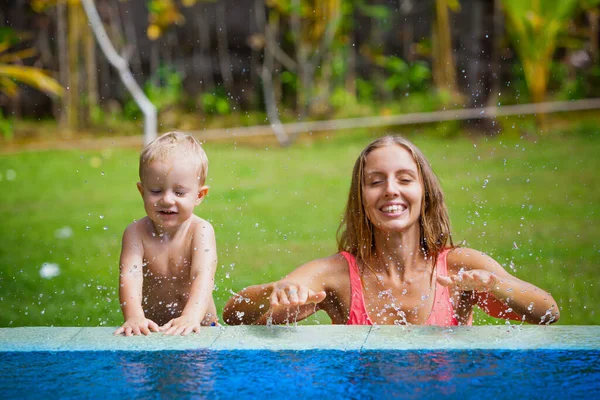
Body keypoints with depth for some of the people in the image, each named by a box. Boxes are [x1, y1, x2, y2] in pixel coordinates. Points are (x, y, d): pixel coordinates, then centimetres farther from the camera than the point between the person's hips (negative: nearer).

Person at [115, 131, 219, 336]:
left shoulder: (201, 231, -10)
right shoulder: (136, 232, -7)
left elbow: (203, 275, -24)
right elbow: (130, 275, -21)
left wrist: (191, 317, -42)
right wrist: (134, 317, -40)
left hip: (200, 331, -2)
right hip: (151, 329, 2)